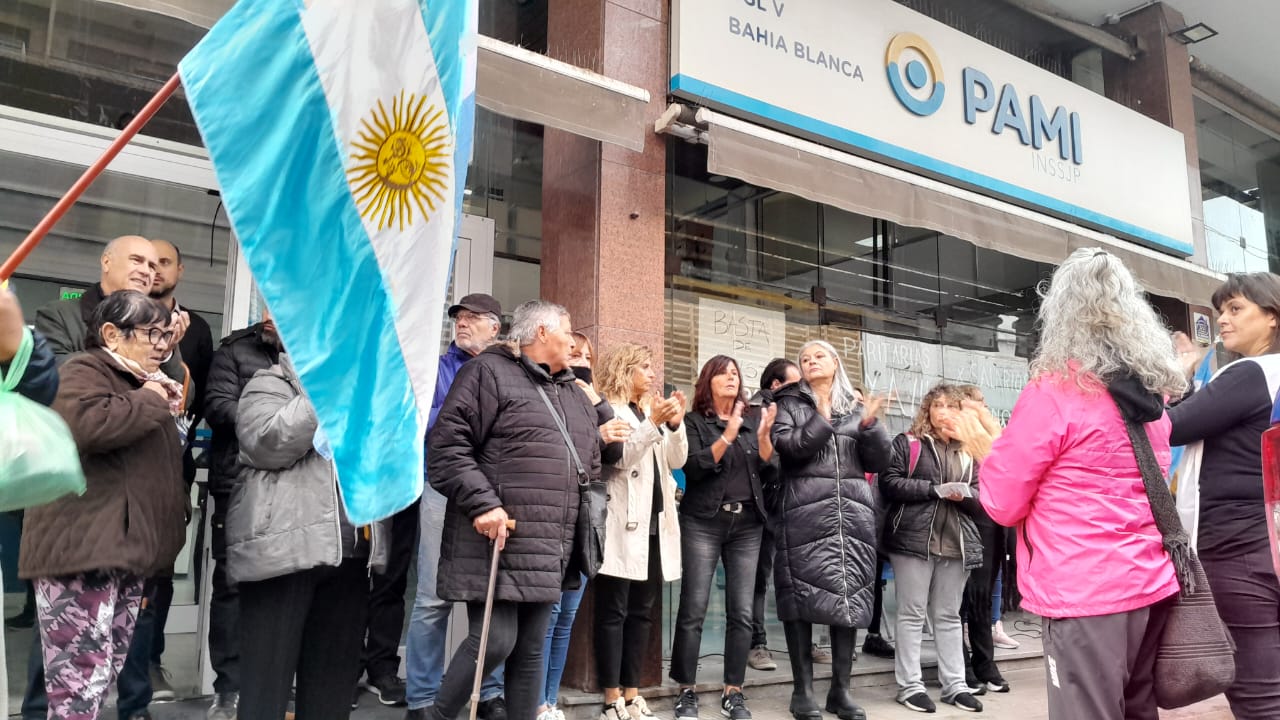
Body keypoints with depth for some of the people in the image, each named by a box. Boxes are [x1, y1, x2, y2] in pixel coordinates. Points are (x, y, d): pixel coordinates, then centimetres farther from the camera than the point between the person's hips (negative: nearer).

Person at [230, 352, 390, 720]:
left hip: (351, 553, 6)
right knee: (268, 679, 0)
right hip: (284, 550, -5)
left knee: (333, 681, 11)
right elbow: (268, 444, -15)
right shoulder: (272, 384, 3)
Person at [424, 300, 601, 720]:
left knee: (531, 649, 11)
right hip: (497, 542, -7)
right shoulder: (489, 372, -4)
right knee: (495, 641, -8)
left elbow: (592, 467, 26)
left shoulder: (574, 395, 20)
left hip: (549, 551, 7)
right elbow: (445, 446, -12)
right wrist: (482, 503, -20)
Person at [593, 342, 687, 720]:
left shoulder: (654, 410, 18)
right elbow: (617, 457, -14)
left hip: (655, 521, 7)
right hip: (623, 522, -7)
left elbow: (677, 460, 12)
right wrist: (652, 424, -19)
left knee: (641, 612, 9)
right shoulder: (608, 409, -3)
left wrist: (676, 424, -4)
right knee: (613, 611, -3)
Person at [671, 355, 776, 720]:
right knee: (693, 610, -4)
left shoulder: (752, 421, 12)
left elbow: (771, 475, 6)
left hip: (747, 524, 3)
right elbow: (694, 467, -12)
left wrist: (764, 436, -9)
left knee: (741, 612, 3)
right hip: (703, 522, -3)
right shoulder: (695, 422, 3)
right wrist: (727, 435, -21)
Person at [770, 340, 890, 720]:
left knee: (850, 596, 3)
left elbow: (878, 462, 9)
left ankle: (841, 689, 15)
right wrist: (822, 420, -14)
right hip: (804, 513, -3)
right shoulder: (789, 404, 9)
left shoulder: (856, 407, 16)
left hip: (853, 513, 3)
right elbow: (787, 447, -9)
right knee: (802, 598, -3)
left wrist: (870, 424, -6)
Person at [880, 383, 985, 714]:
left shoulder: (968, 451, 14)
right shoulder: (907, 443, 0)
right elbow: (889, 482, -11)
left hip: (956, 542, 5)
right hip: (914, 539, -4)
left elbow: (981, 496, 12)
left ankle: (955, 684, 20)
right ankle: (909, 685, 9)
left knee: (949, 616, 13)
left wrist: (964, 494, -12)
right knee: (912, 613, 2)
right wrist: (935, 489, -17)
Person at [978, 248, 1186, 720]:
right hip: (1151, 584, 8)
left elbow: (1003, 505, -8)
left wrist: (985, 453, 10)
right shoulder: (1149, 391, 8)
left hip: (1086, 594, -7)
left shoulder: (1054, 390, -14)